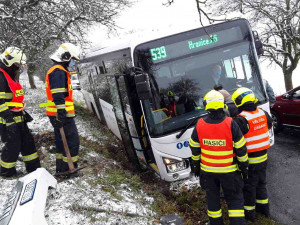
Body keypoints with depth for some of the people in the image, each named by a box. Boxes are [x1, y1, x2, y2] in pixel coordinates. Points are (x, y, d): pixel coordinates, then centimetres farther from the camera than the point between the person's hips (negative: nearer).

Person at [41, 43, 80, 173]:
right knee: (72, 141, -5)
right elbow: (58, 96, -24)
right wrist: (61, 113, -27)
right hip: (62, 115, -11)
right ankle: (69, 168, 1)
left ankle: (61, 168, 29)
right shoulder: (59, 72, -15)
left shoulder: (55, 70, 21)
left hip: (59, 115, 11)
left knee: (62, 140, 18)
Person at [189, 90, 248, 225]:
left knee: (212, 198, 18)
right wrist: (244, 167, 4)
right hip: (228, 171, -2)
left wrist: (195, 166, 14)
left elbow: (195, 149, 0)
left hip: (207, 170, 2)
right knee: (234, 199, 13)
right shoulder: (230, 124, -17)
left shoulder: (199, 125, -10)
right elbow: (241, 149, -10)